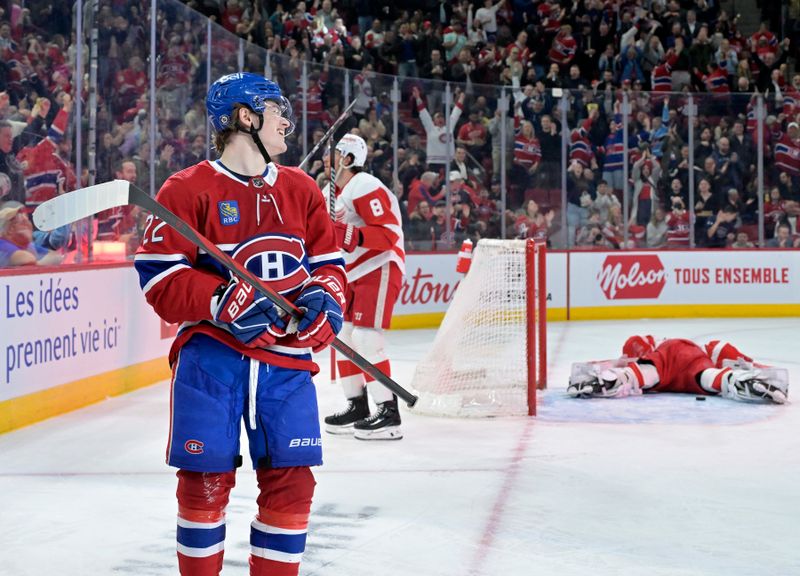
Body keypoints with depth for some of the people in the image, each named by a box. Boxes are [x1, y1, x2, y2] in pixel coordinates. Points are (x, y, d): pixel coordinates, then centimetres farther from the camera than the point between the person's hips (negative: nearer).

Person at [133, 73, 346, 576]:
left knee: (291, 479, 2)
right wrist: (222, 301, -19)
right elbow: (159, 275, -7)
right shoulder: (188, 189, -3)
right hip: (210, 357, -4)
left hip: (286, 359, 4)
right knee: (205, 479, 1)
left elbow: (328, 260, 17)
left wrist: (324, 297, -5)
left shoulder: (302, 189, 13)